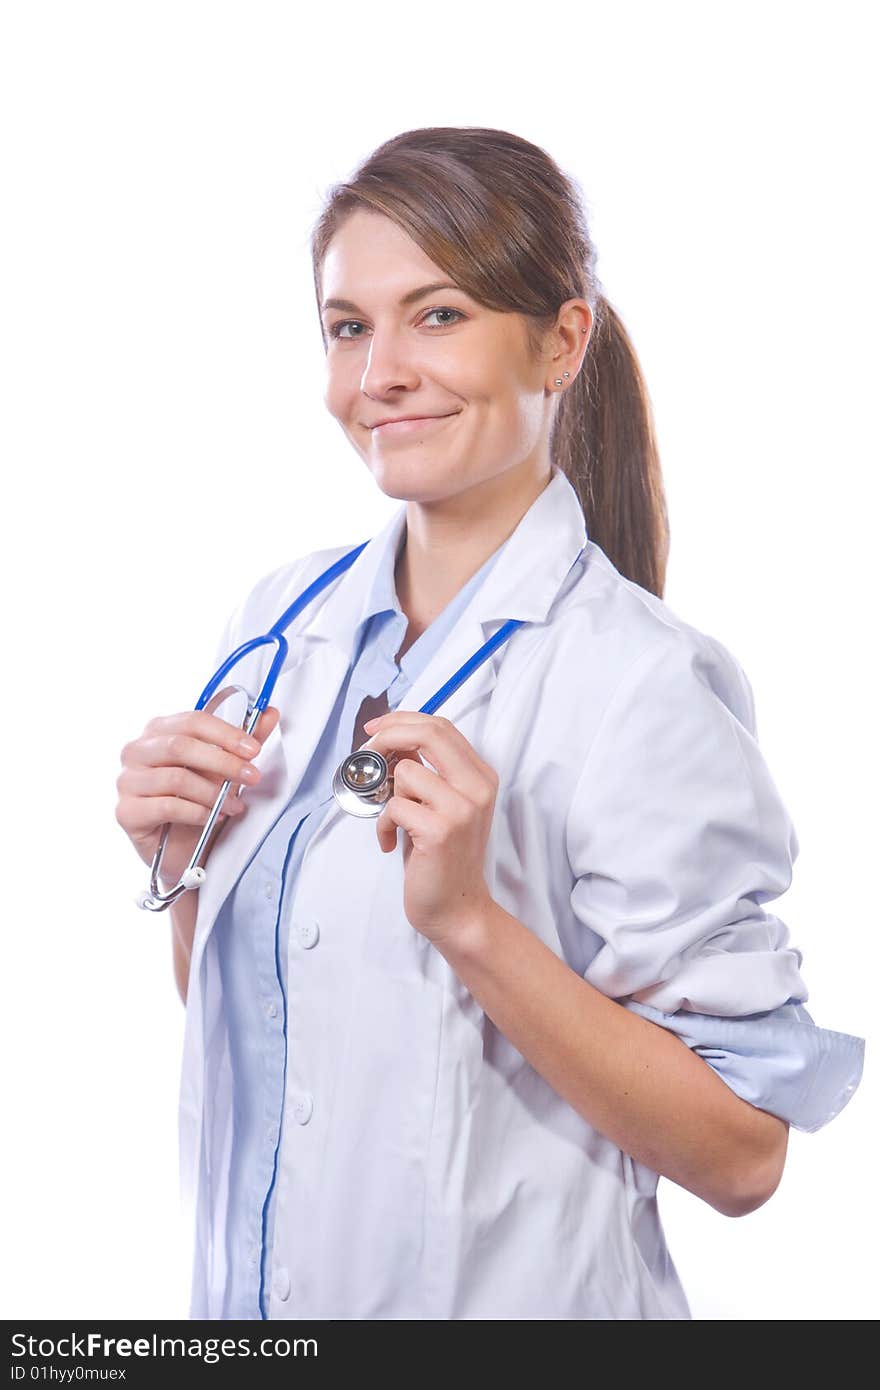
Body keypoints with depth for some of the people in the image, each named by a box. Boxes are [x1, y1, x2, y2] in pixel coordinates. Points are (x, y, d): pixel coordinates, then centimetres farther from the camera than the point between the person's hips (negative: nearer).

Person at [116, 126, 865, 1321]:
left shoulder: (642, 685, -20)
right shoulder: (283, 621, -2)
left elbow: (741, 1154, -20)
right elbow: (230, 1011, 8)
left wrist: (469, 920, -29)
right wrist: (184, 862, -11)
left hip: (507, 1299, -5)